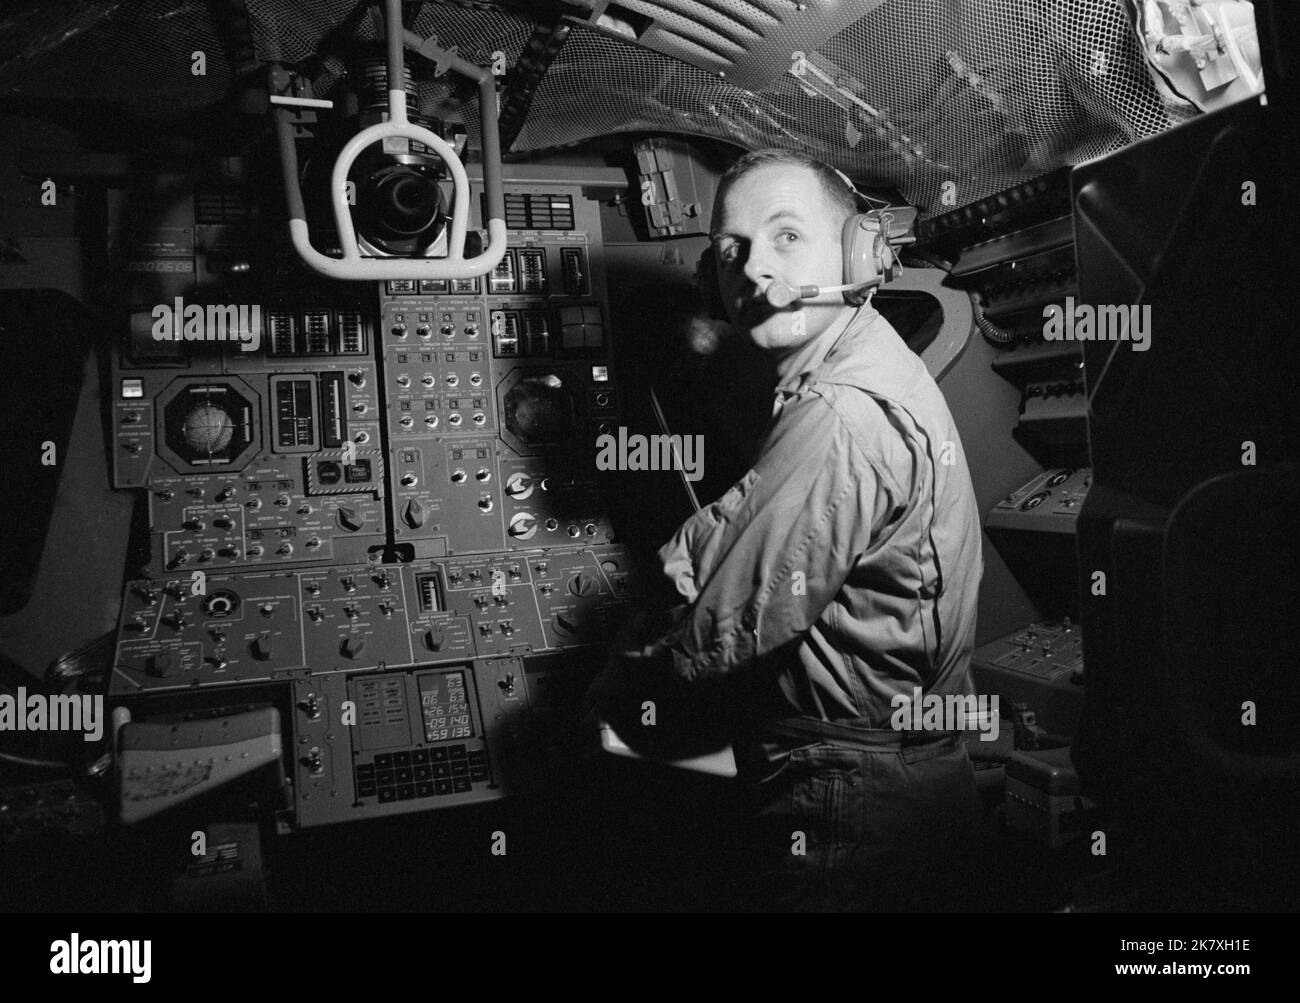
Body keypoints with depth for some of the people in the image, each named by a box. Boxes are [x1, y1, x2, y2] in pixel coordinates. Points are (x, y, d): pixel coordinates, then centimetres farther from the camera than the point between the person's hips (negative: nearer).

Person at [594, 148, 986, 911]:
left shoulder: (843, 418, -24)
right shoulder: (880, 370, 10)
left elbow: (731, 625, -21)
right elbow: (753, 523, 17)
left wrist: (629, 673, -4)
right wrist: (692, 546, -1)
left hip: (849, 813, -10)